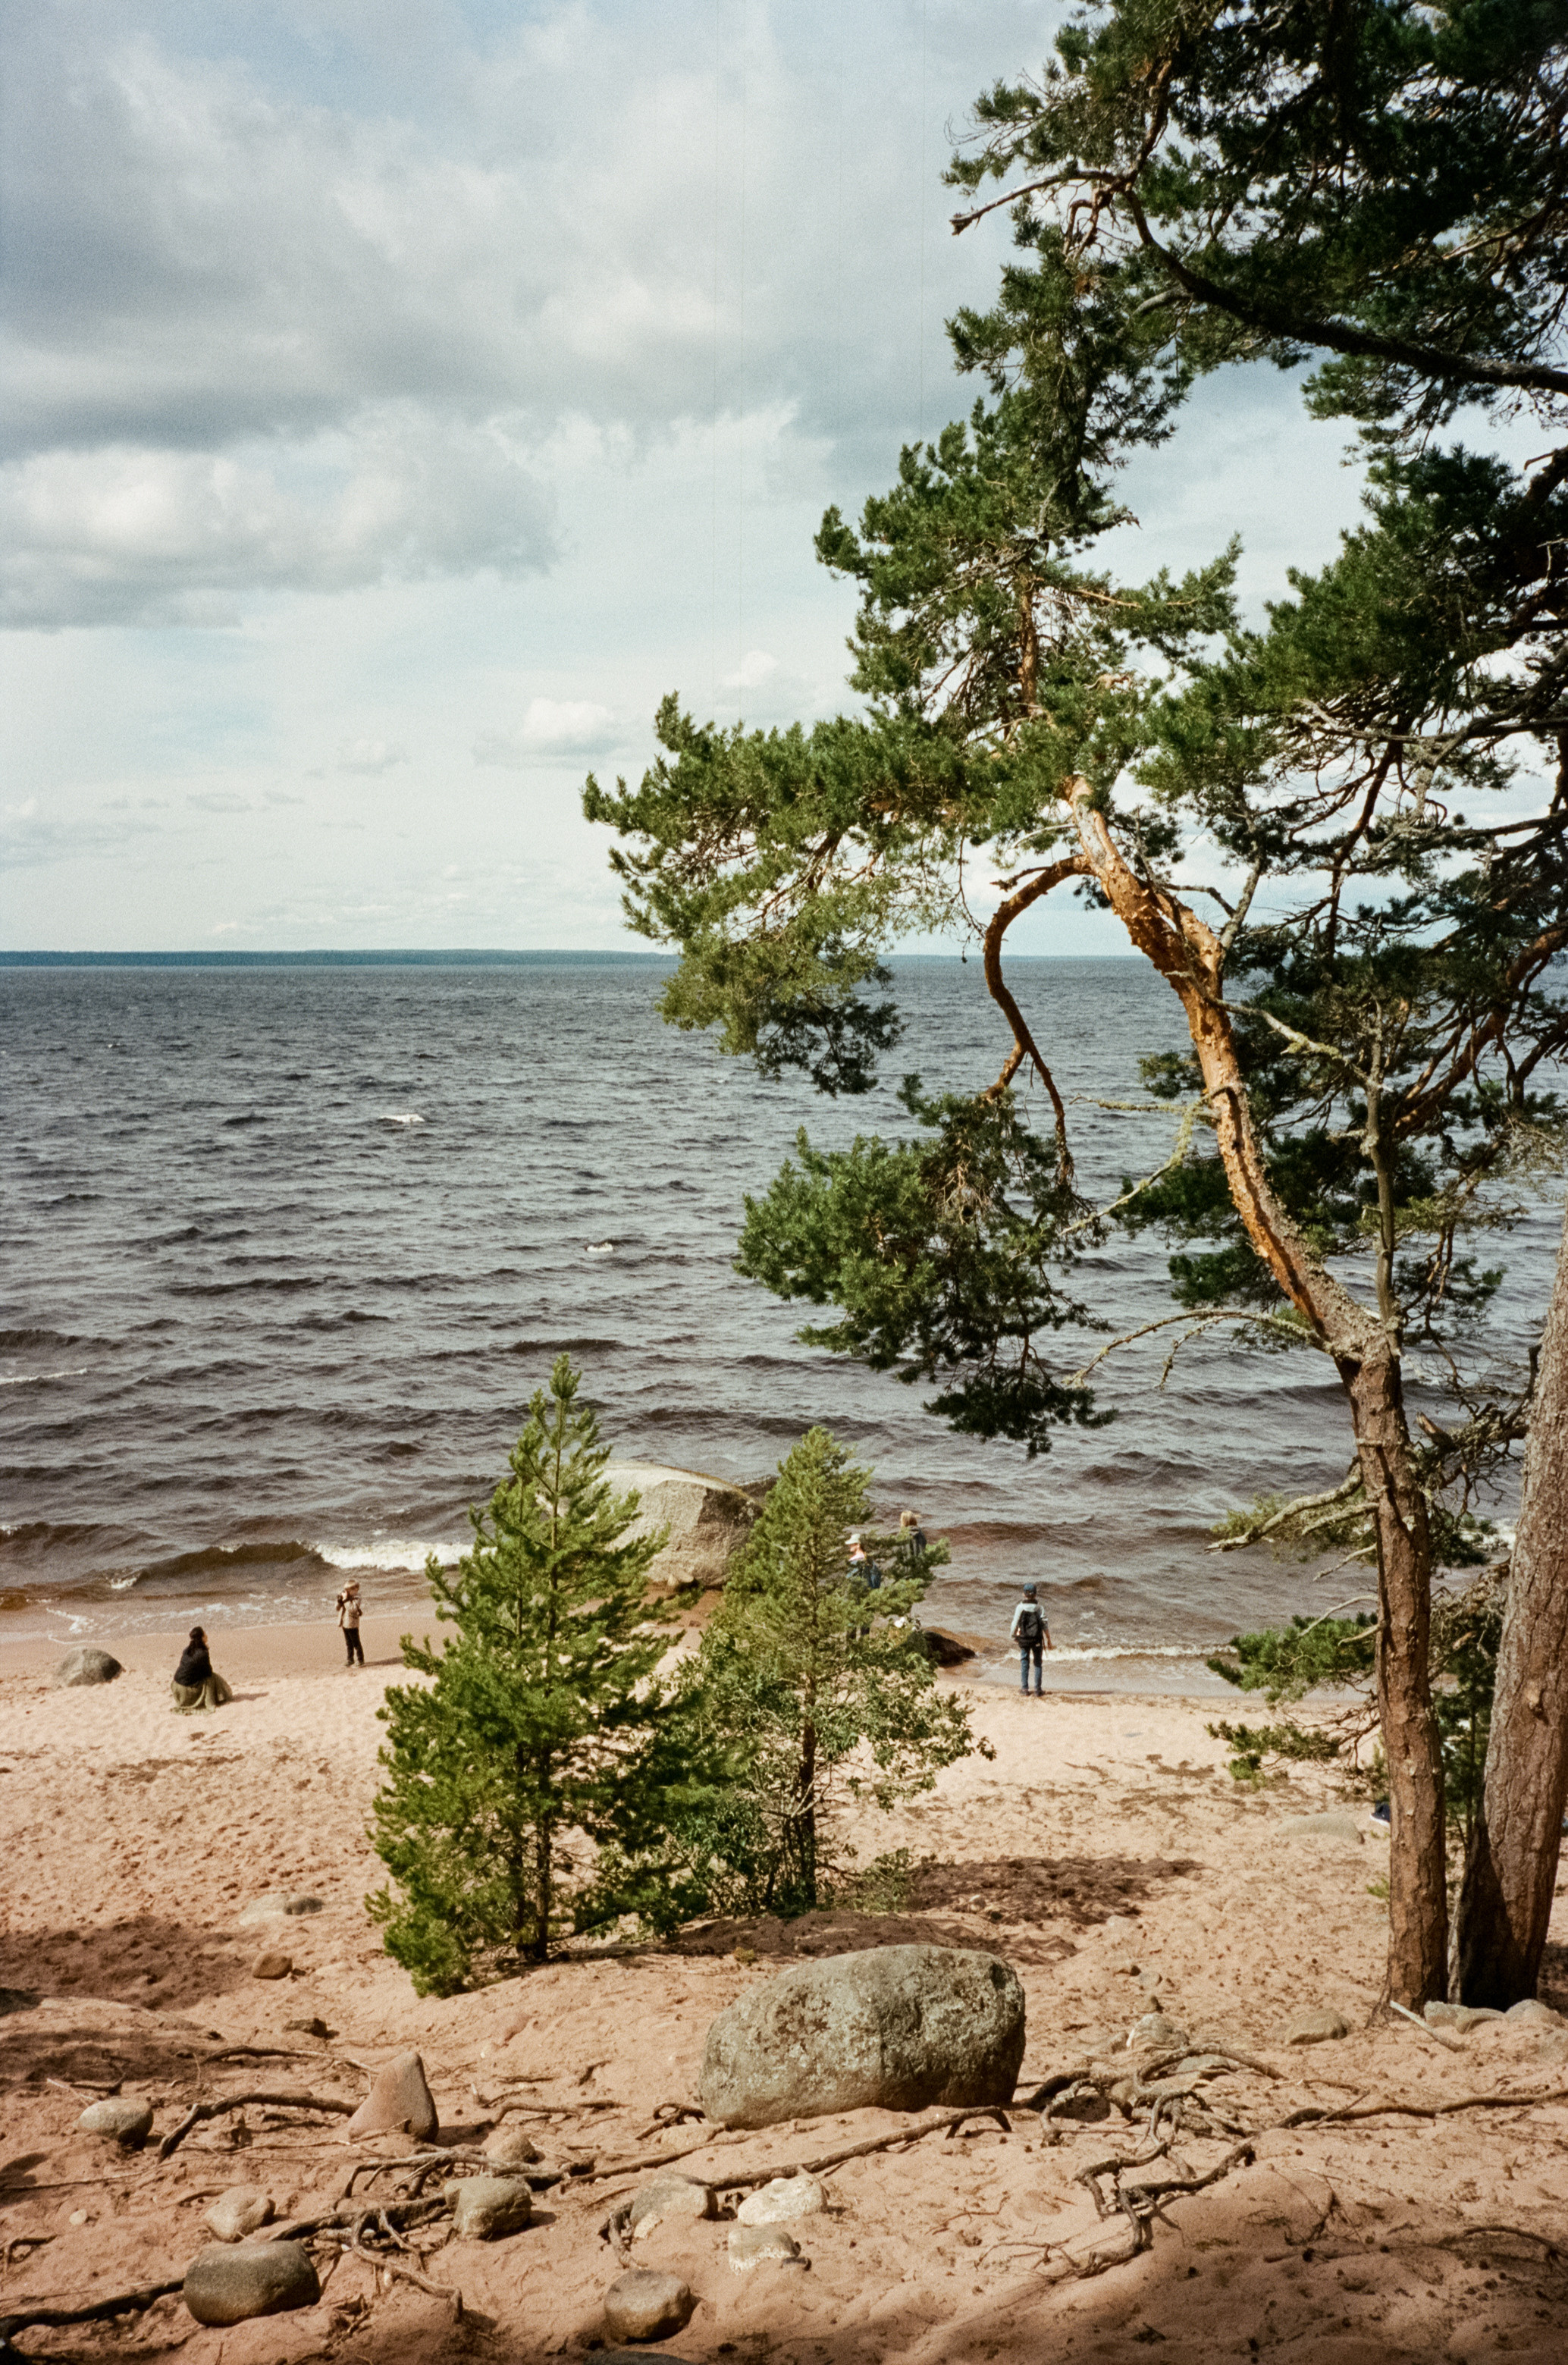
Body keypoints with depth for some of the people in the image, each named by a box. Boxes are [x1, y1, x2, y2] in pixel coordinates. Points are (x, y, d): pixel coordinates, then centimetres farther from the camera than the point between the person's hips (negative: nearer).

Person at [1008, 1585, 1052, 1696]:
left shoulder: (1020, 1607, -7)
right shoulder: (1039, 1608, -5)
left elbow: (1015, 1624, -5)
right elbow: (1045, 1625, -5)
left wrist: (1012, 1635, 11)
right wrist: (1049, 1639, 3)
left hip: (1024, 1640, 0)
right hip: (1037, 1640, 0)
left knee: (1024, 1663, 9)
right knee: (1038, 1664, 9)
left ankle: (1024, 1689, 7)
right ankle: (1038, 1689, 7)